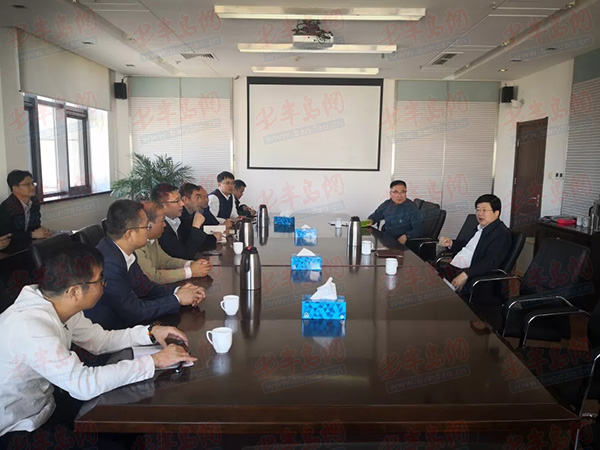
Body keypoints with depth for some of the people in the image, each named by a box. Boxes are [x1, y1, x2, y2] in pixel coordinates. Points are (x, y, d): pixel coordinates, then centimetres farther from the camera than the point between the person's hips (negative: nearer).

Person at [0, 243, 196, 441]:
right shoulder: (30, 326, -33)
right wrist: (154, 361, -31)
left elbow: (99, 340, 7)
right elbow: (84, 384, -37)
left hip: (45, 409, 7)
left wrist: (150, 332, -7)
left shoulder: (58, 306, -8)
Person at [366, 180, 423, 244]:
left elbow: (418, 229, -13)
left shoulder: (410, 206, -8)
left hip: (404, 243, -5)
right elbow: (374, 216, 24)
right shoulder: (386, 204, 6)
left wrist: (405, 236, -29)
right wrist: (370, 221, 2)